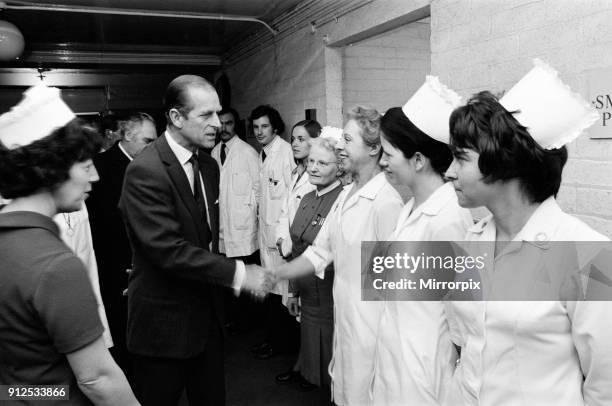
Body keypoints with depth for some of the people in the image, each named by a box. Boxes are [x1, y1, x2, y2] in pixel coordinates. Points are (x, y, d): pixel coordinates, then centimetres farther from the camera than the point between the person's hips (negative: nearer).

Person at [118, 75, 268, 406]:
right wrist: (236, 273, -22)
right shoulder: (145, 171, -21)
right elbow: (169, 251, -26)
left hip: (207, 311, 7)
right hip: (163, 321, -7)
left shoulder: (208, 165, 6)